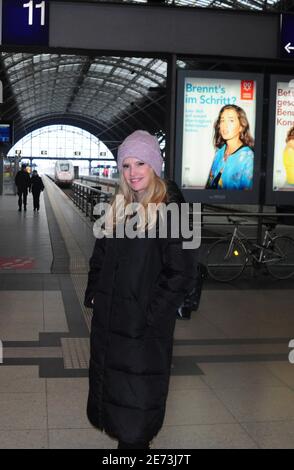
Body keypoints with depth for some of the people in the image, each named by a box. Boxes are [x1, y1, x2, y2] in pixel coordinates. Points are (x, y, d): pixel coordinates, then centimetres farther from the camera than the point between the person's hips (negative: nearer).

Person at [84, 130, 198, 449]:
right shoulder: (118, 208, 7)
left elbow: (181, 273, -17)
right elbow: (100, 257, 16)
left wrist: (151, 314, -17)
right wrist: (93, 294, 7)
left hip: (144, 327, -7)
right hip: (108, 321, 7)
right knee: (108, 384, 19)